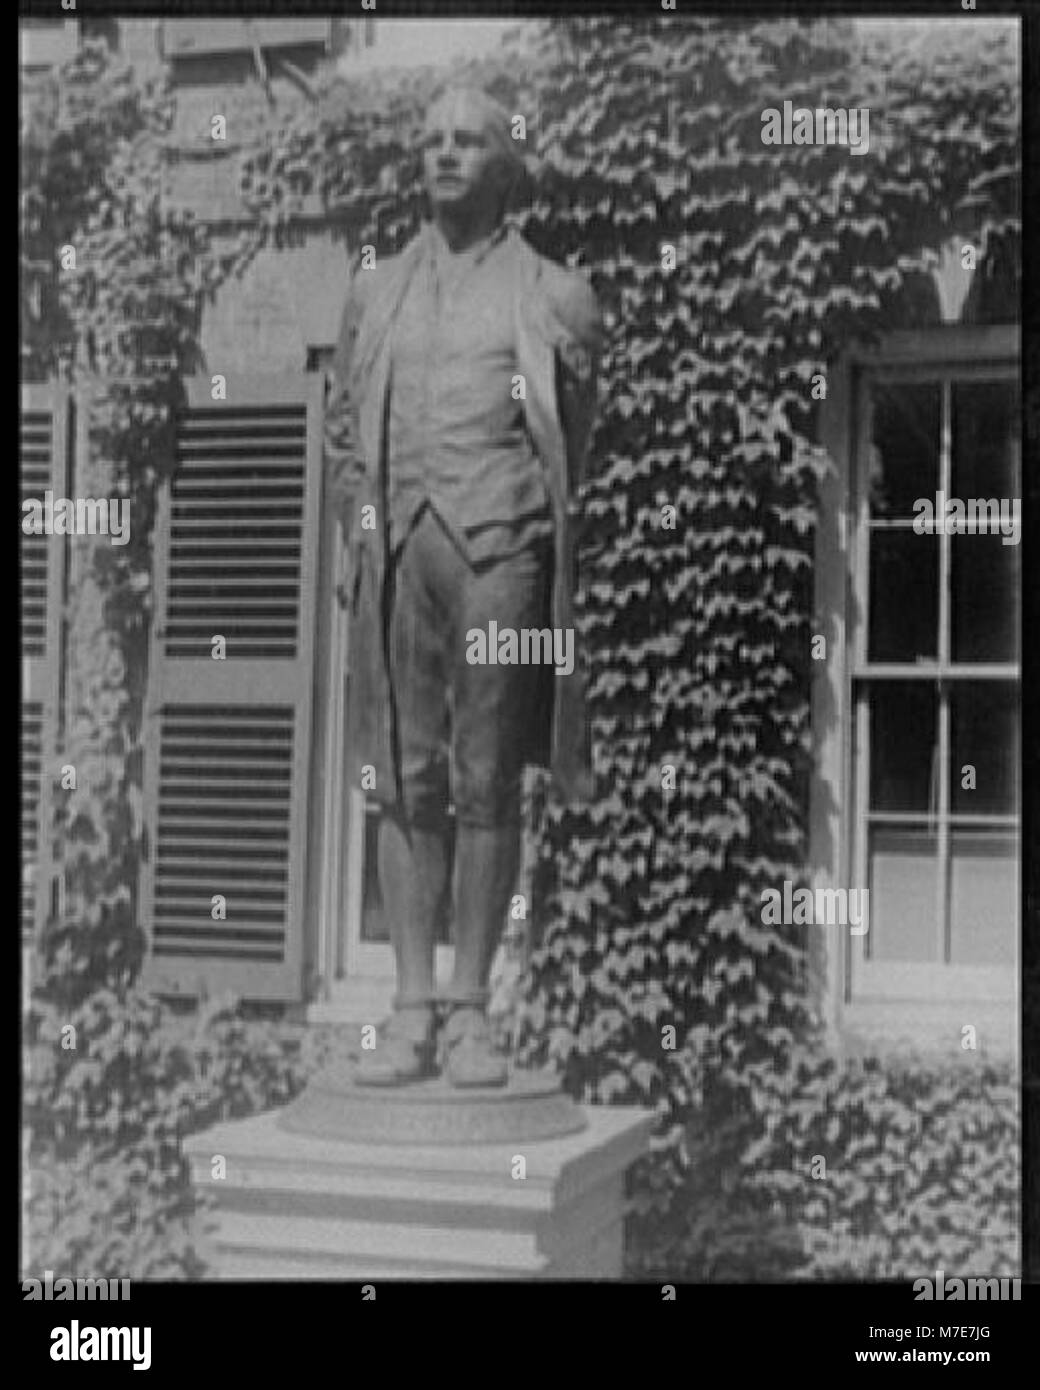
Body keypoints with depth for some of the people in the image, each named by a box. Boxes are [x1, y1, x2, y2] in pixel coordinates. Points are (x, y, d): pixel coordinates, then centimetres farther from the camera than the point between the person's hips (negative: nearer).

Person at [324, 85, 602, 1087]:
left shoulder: (555, 294, 11)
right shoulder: (374, 289, 19)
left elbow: (581, 440, 10)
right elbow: (341, 430, 20)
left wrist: (546, 535, 0)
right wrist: (363, 532, 7)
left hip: (501, 545, -2)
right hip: (394, 547, 3)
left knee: (487, 783, -2)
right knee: (405, 783, 1)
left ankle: (469, 1013, 4)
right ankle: (411, 1012, 5)